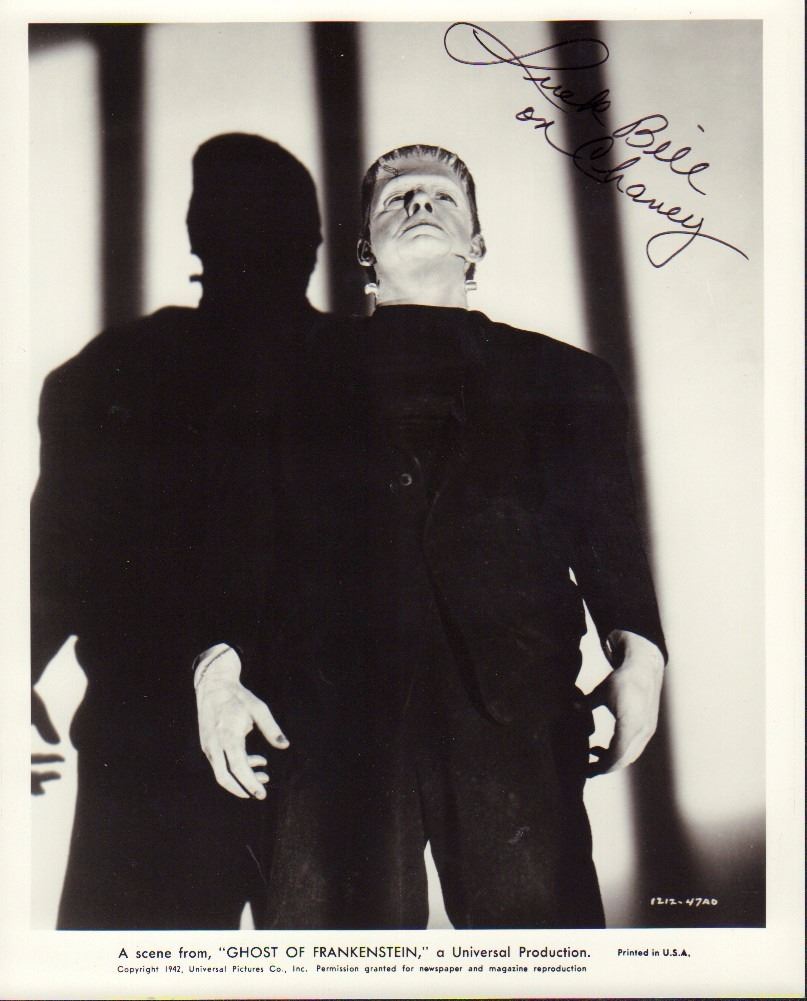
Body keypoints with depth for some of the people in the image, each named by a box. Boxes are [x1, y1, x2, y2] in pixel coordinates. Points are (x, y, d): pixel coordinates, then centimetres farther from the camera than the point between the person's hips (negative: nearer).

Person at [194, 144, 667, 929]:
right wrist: (220, 665, -2)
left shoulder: (564, 377, 25)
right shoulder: (297, 369, 24)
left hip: (513, 696, 1)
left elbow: (605, 526, 13)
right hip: (331, 707, 0)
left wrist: (637, 653, -5)